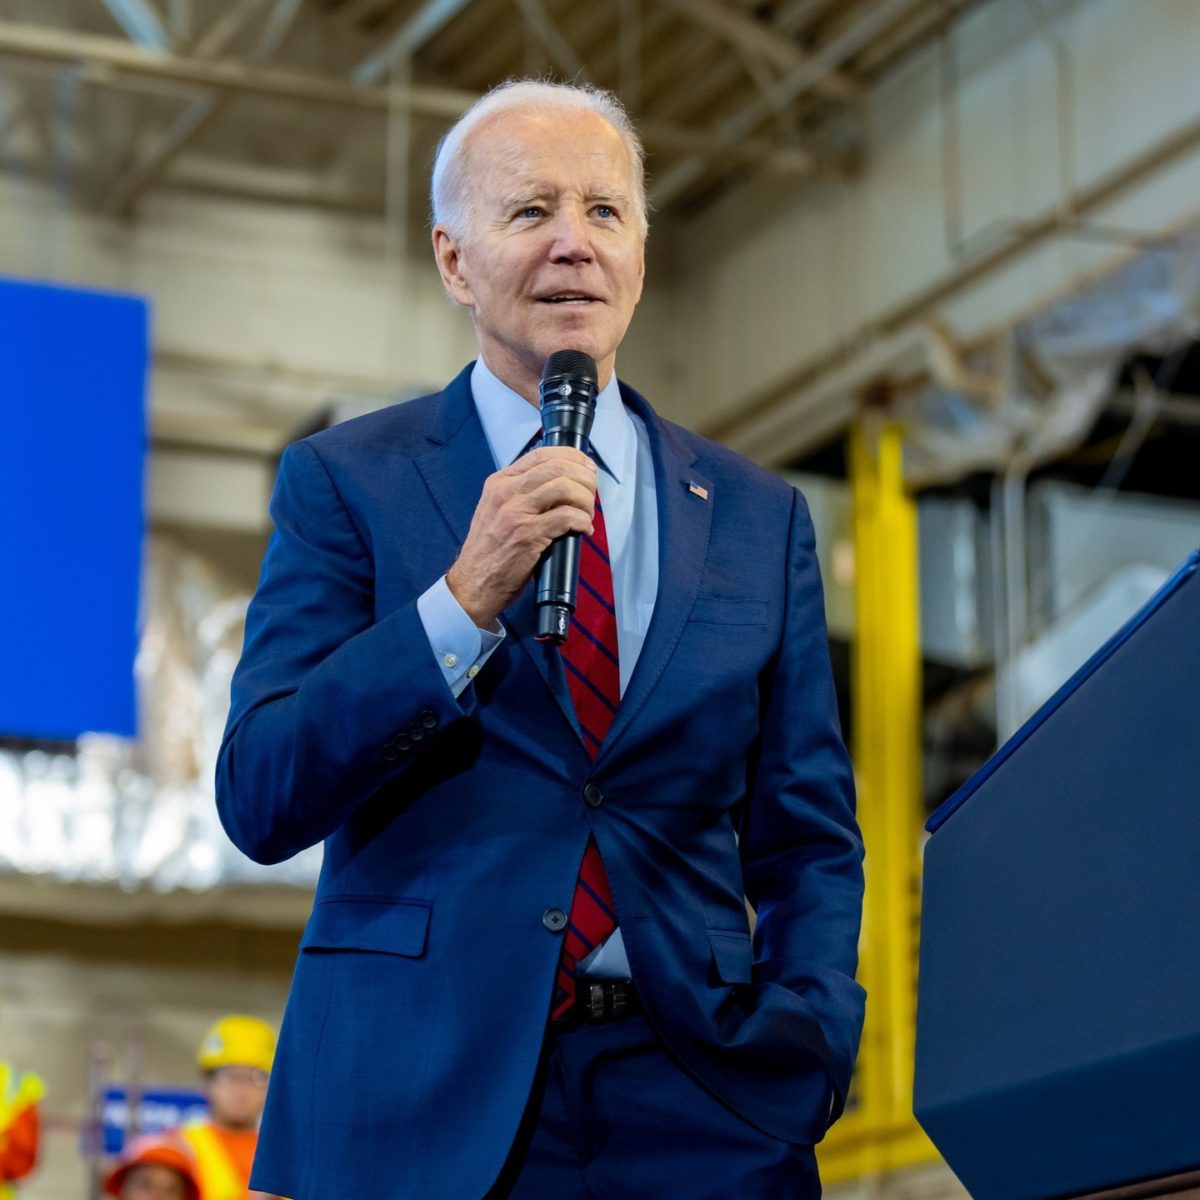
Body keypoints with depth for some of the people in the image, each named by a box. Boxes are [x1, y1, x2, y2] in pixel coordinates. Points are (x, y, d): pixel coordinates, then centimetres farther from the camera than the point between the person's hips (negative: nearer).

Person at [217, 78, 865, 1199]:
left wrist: (807, 1042, -7)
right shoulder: (345, 481, 2)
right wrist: (465, 599, -17)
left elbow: (807, 839, 11)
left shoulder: (758, 518, 9)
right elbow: (259, 800, -7)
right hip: (419, 1107, -2)